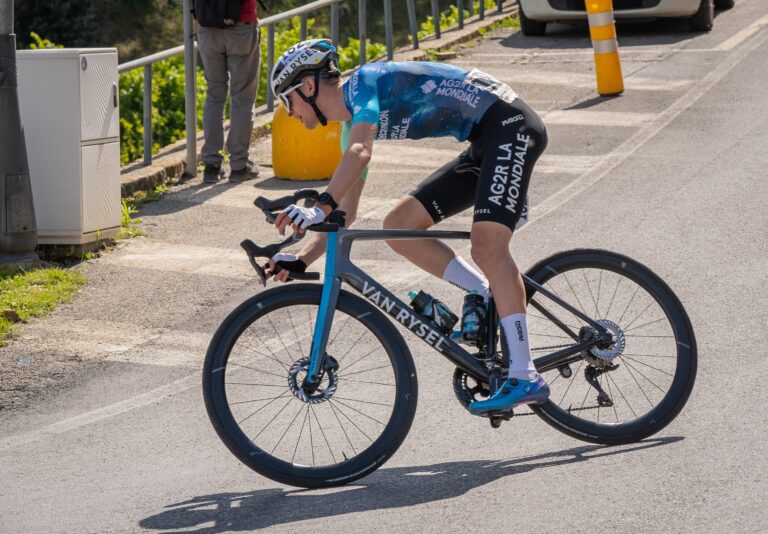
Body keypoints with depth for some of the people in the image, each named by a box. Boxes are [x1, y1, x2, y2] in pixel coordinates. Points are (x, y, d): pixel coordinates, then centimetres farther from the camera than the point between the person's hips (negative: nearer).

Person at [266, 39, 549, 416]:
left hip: (510, 124, -9)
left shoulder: (364, 82, -12)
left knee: (487, 246, -23)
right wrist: (300, 261, 11)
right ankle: (493, 301, 4)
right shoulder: (353, 122, 15)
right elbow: (346, 213, 18)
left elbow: (360, 153, -31)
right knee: (398, 226, 2)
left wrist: (320, 208, -41)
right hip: (484, 145, 9)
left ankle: (524, 377, -24)